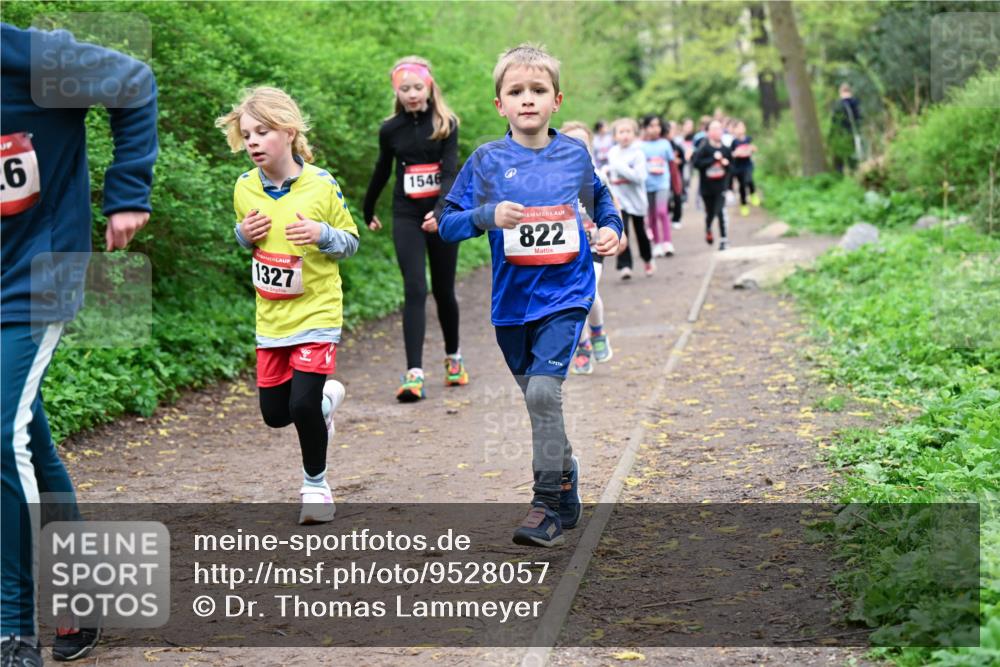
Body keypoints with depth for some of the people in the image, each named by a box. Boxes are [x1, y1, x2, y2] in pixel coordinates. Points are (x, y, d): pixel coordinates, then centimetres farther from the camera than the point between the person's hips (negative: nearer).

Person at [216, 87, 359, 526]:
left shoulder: (321, 185, -12)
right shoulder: (245, 188, -1)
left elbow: (351, 242, -2)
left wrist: (322, 234, -23)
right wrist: (243, 234, -7)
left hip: (317, 311, -5)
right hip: (271, 316, 5)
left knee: (302, 406, -14)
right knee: (274, 413, 9)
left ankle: (316, 484, 12)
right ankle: (326, 396, 43)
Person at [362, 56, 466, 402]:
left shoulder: (446, 124, -4)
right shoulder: (390, 129, 2)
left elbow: (450, 172, -14)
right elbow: (381, 172, 16)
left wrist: (439, 211, -30)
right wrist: (368, 212, 26)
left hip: (442, 214, 0)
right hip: (406, 216, 0)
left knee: (443, 291, 10)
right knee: (415, 290, -12)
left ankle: (453, 357, 34)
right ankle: (414, 374, -19)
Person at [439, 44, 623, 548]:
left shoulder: (574, 155, 2)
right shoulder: (486, 161, -1)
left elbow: (599, 198, 22)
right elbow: (447, 224, -2)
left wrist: (611, 228, 2)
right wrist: (488, 215, -20)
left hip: (565, 296, -2)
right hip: (512, 302, 2)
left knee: (543, 391, -19)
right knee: (538, 399, 13)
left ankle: (548, 504, -10)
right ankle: (567, 490, 32)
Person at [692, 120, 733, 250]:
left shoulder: (725, 149, 1)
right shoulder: (704, 148, -8)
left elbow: (732, 166, 13)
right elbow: (696, 163, -19)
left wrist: (727, 164, -10)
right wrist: (713, 159, -20)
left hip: (721, 187, 1)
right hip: (707, 186, -1)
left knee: (721, 211, -13)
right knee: (710, 212, 13)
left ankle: (724, 240, -9)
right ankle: (708, 230, 45)